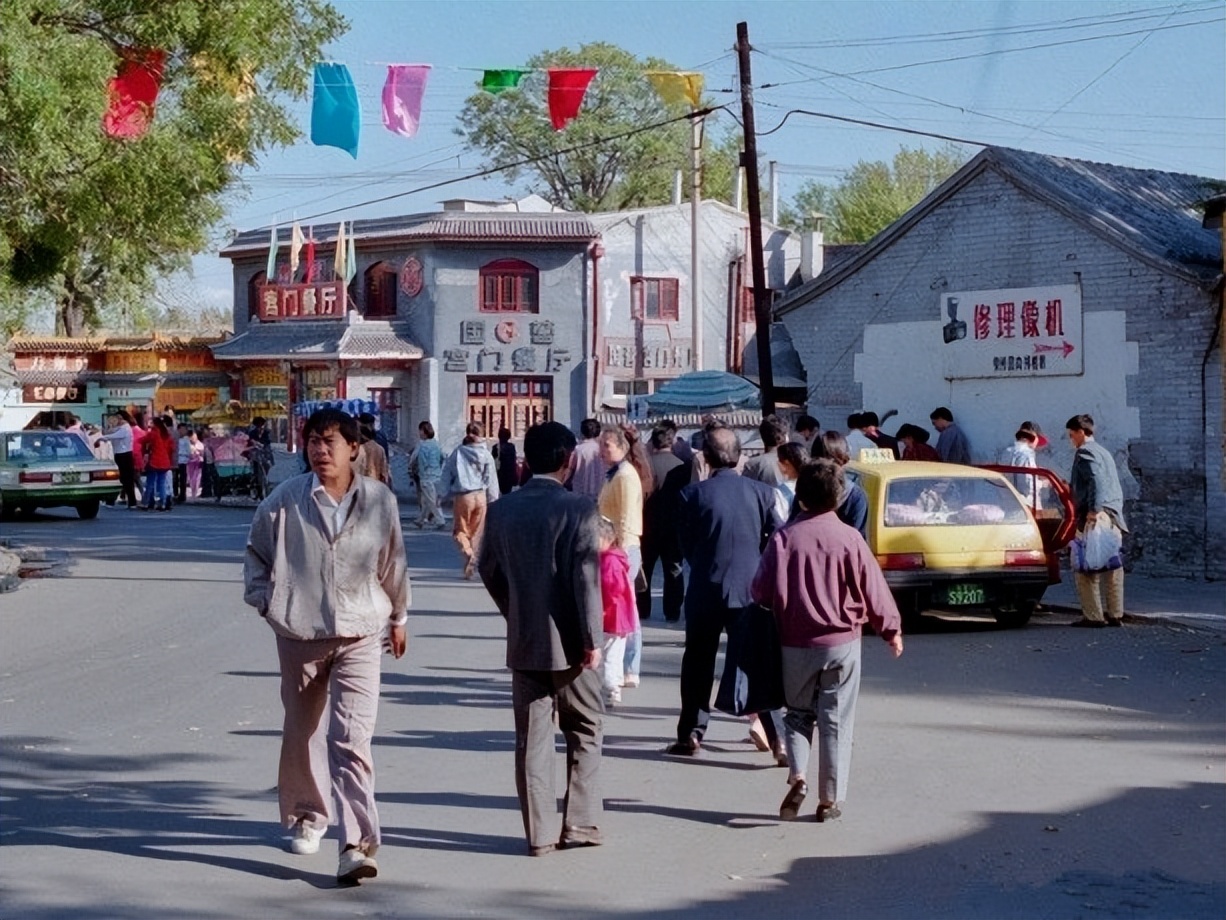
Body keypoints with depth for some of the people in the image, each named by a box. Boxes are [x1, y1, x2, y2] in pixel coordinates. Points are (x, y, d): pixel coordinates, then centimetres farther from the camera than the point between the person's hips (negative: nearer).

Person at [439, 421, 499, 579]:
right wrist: (492, 501, 9)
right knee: (477, 532, 11)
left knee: (460, 530, 9)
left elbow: (447, 474, 1)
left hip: (462, 496, -1)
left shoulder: (458, 453, -1)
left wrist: (444, 493, 9)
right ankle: (472, 566, 9)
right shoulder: (486, 455, 0)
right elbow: (491, 480, 3)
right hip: (480, 496, 1)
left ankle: (467, 551, -21)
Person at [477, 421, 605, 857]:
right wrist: (592, 639, -12)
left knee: (532, 740, 7)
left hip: (524, 641, 4)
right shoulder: (578, 509, -12)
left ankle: (539, 833, 9)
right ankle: (580, 824, 10)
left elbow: (488, 571, 10)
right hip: (568, 641, -4)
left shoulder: (502, 510, 2)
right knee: (585, 732, 11)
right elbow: (586, 577, -16)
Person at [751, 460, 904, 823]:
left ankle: (797, 777, -6)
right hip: (841, 643, -1)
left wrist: (781, 617, 17)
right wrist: (891, 629, 12)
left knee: (798, 713, 16)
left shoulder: (785, 538, -6)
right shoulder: (849, 538, -8)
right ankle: (830, 799, 9)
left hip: (795, 643, 1)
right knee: (836, 721, 8)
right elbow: (873, 589, -2)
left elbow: (761, 590, -4)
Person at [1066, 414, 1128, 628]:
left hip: (1096, 516, -9)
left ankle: (1093, 616, -8)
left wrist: (1094, 509, -25)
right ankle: (1115, 615, 10)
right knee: (1112, 565, 9)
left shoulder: (1085, 452, -5)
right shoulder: (1104, 452, 22)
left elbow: (1096, 480, -20)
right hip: (1114, 517, 9)